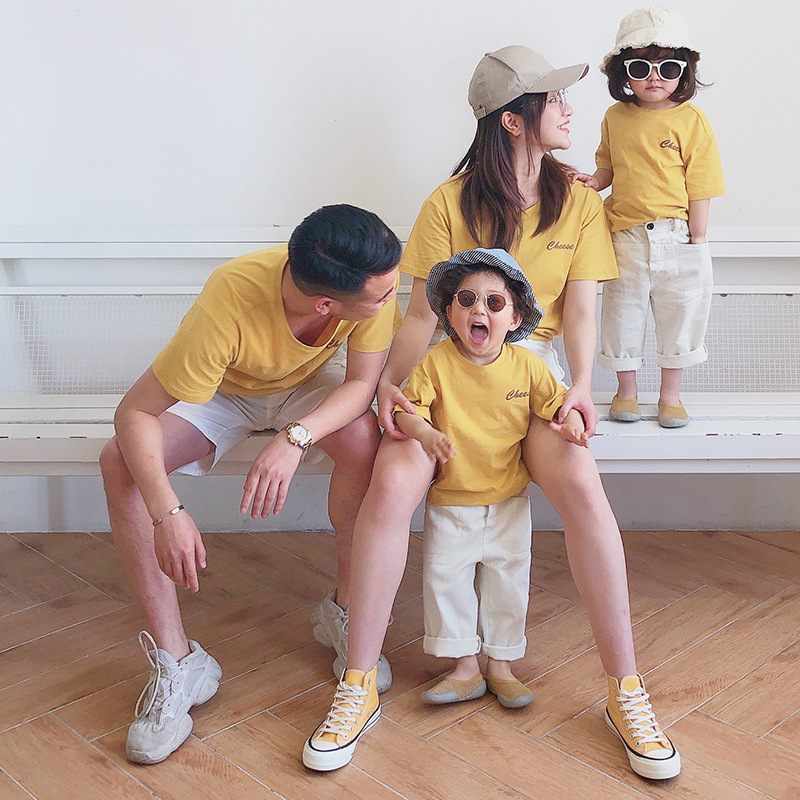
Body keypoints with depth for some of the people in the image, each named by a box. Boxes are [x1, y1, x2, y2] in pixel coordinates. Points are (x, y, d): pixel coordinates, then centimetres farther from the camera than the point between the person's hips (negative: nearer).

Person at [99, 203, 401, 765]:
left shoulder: (374, 280, -32)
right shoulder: (229, 304, -40)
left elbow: (363, 382, -24)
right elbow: (134, 414, -35)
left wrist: (295, 439, -43)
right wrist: (168, 512, -49)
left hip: (312, 385, 2)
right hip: (226, 391, -1)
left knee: (363, 440, -32)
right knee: (121, 462, -26)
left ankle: (348, 610, -7)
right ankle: (178, 662, -16)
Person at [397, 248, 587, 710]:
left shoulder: (526, 365, -5)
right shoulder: (436, 364, -11)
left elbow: (556, 401, 2)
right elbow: (407, 408, -11)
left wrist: (571, 422, -20)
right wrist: (425, 432, -31)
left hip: (509, 499, 1)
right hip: (450, 500, -1)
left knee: (508, 580, 9)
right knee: (445, 578, 2)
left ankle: (501, 664, 25)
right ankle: (465, 668, 18)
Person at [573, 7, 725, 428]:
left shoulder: (691, 120, -6)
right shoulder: (615, 117, 3)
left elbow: (699, 188, -6)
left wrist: (697, 240, -8)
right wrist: (593, 180, -7)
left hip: (677, 237, -2)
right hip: (625, 236, 2)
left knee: (680, 313, 9)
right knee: (622, 311, 11)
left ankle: (670, 395, 25)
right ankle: (626, 390, 28)